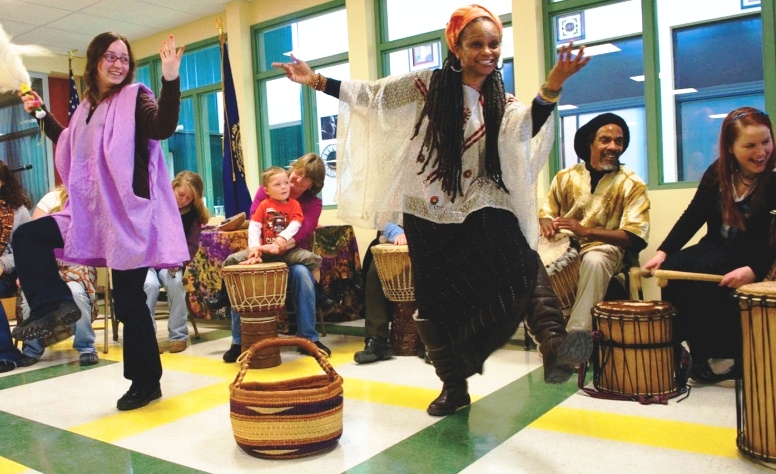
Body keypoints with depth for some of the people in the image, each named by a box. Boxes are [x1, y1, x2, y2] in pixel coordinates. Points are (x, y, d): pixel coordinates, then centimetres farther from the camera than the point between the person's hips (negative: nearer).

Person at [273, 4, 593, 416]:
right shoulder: (428, 85, -1)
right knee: (437, 302, 6)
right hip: (428, 215, 0)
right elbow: (370, 96, 1)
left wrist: (553, 86, -32)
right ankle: (454, 387, 23)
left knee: (521, 264, -29)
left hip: (480, 209, 1)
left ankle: (552, 343, -42)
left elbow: (525, 130, -16)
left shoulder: (502, 104, 5)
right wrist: (315, 81, -5)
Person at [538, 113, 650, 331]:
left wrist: (586, 232, -25)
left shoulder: (632, 185, -5)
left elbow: (635, 237, -13)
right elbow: (546, 212, 11)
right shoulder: (565, 176, 5)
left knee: (594, 261, -38)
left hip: (607, 248, -3)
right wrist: (547, 224, -16)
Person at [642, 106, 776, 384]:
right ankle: (694, 350, -8)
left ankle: (726, 356, -17)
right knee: (671, 269, -19)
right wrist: (663, 252, -10)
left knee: (707, 269, -31)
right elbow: (692, 217, 1)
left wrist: (753, 269, -37)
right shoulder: (718, 173, -2)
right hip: (718, 246, 5)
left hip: (753, 255, -5)